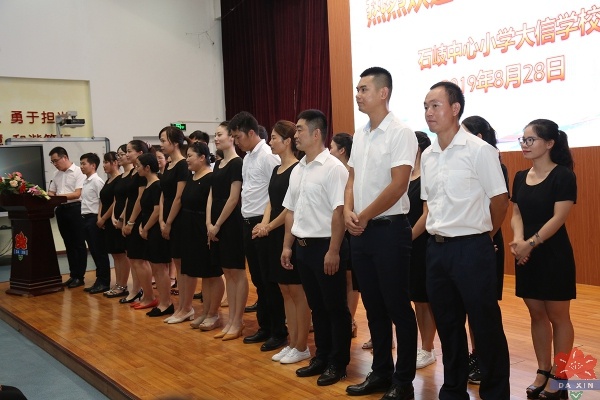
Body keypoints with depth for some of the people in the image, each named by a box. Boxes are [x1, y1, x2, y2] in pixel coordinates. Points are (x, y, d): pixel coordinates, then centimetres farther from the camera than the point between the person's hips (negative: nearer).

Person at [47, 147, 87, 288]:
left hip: (75, 209, -7)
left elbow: (77, 194, -16)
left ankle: (79, 277, 7)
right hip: (61, 210, 7)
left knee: (79, 244, 1)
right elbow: (51, 192, 16)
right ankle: (73, 275, 19)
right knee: (69, 244, 12)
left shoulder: (78, 172, -9)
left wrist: (59, 196, -23)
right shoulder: (57, 175, 13)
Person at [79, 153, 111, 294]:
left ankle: (104, 282, 6)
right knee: (93, 251, 12)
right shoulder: (85, 181, 14)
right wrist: (83, 218, 12)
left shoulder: (97, 181, -11)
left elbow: (103, 201, -15)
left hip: (94, 219, -9)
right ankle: (99, 280, 20)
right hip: (85, 218, 9)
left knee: (100, 251, -1)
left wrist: (99, 219, -19)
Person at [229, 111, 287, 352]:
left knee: (270, 281, 1)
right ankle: (264, 327, 27)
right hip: (248, 223, 9)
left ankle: (279, 332, 13)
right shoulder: (247, 157, 13)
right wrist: (248, 221, 11)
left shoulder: (268, 156, -15)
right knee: (258, 280, 16)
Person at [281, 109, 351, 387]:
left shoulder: (333, 168, -13)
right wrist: (287, 246, 15)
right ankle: (321, 357, 29)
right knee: (316, 306, 17)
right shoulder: (297, 170, 11)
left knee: (336, 307, 5)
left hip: (325, 246, -8)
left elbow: (339, 211, -17)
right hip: (303, 246, 8)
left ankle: (338, 363, 17)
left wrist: (333, 251, -20)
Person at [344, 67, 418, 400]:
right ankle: (381, 371, 27)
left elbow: (397, 186, -17)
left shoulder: (400, 132, -11)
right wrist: (348, 211, -3)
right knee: (373, 306, 15)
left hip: (389, 229, -7)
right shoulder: (359, 135, 12)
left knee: (398, 307, 2)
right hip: (360, 232, 8)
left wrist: (364, 216, -11)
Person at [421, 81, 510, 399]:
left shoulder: (479, 150, -10)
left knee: (485, 325, 5)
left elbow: (499, 199, -3)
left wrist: (485, 233, 8)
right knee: (447, 324, 15)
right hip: (436, 248, 6)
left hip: (471, 247, -6)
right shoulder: (427, 156, 9)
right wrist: (434, 228, 12)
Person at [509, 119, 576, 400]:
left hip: (553, 254, -6)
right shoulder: (520, 177, 9)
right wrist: (518, 240, -12)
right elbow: (516, 214, 7)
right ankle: (543, 371, 26)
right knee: (536, 314, 13)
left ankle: (558, 377, 17)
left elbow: (558, 218, -16)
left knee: (557, 316, 5)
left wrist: (530, 243, -21)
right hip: (526, 256, 6)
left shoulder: (563, 176, -9)